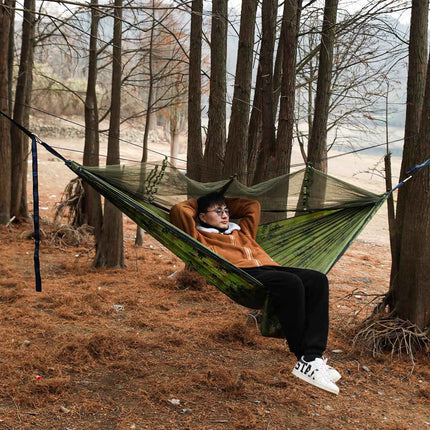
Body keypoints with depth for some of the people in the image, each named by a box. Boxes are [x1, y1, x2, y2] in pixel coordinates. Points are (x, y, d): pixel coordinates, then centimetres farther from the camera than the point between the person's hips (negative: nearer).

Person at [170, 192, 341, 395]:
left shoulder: (242, 231, 40)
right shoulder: (201, 237, 21)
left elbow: (253, 205, 49)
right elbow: (179, 211, 12)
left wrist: (226, 202, 46)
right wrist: (196, 203, 30)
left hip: (269, 268, 7)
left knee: (317, 279, -22)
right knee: (291, 283, -35)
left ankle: (313, 357, -29)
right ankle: (303, 356, -28)